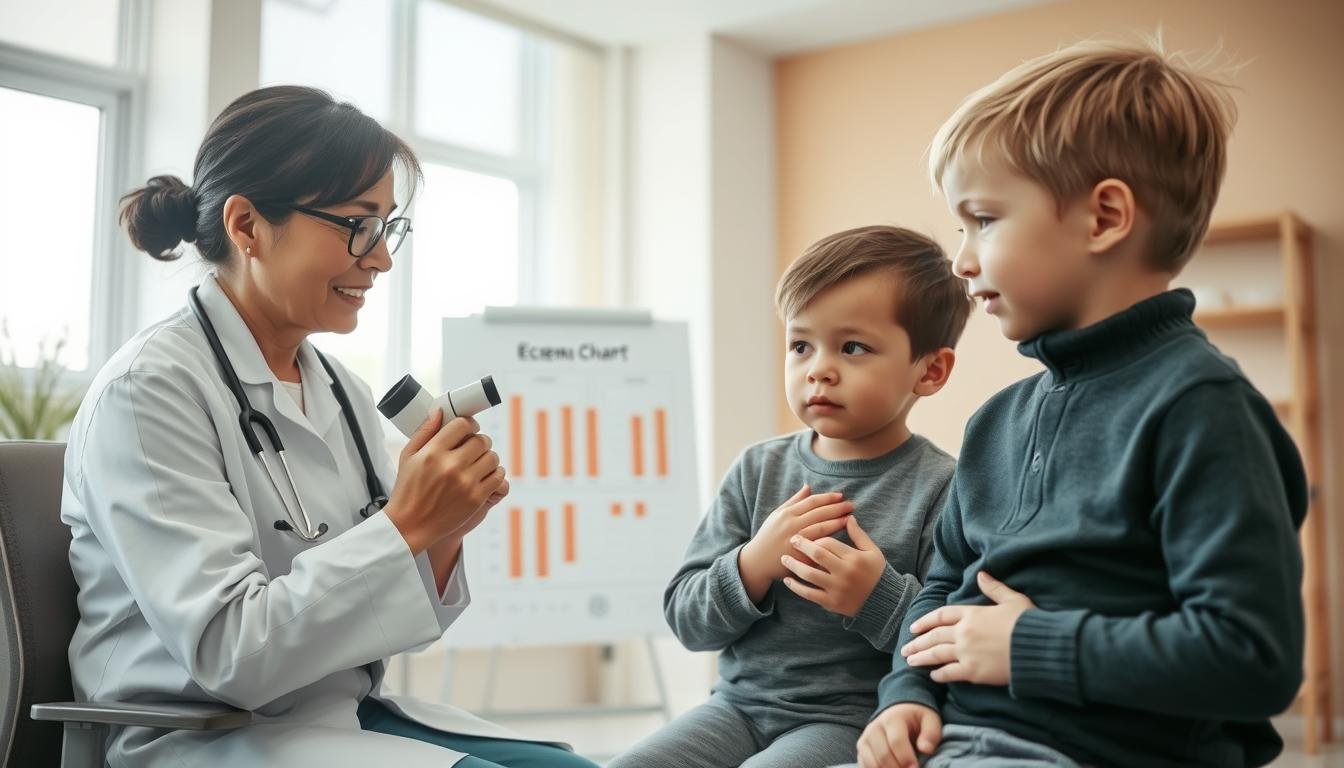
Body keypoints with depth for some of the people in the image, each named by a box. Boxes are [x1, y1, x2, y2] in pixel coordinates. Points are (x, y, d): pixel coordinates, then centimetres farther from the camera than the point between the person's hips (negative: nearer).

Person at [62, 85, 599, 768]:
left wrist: (442, 535, -9)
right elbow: (228, 654, -21)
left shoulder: (341, 391, 6)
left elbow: (376, 626, 10)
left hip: (350, 713, 7)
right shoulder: (148, 390, -14)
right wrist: (406, 526, -22)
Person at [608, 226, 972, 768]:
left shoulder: (940, 489, -8)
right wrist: (754, 564, -13)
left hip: (852, 721, -5)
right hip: (741, 703, 5)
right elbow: (686, 619, 4)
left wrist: (880, 599, -25)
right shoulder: (760, 469, 6)